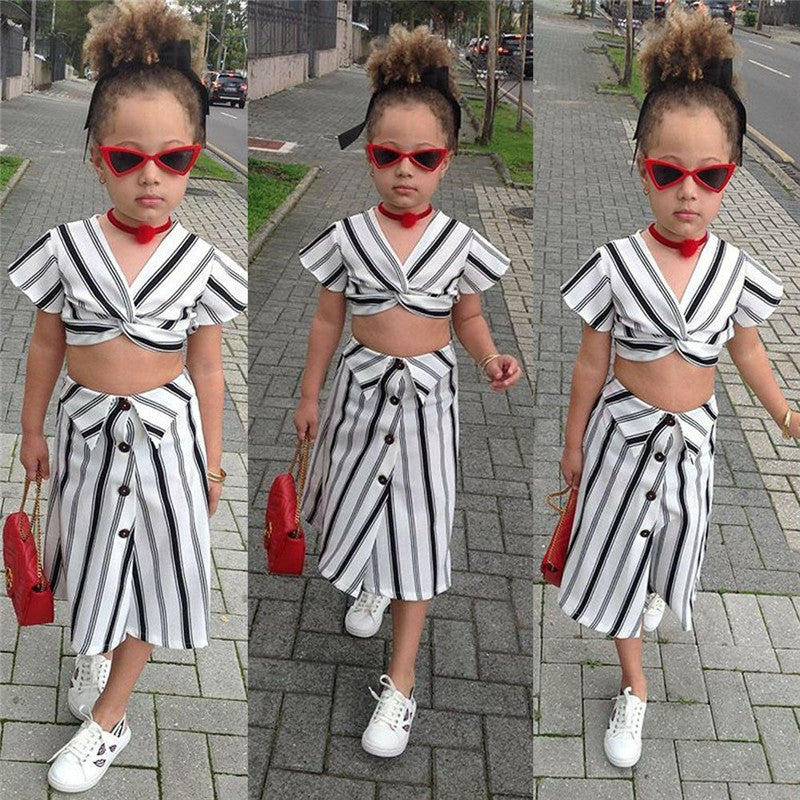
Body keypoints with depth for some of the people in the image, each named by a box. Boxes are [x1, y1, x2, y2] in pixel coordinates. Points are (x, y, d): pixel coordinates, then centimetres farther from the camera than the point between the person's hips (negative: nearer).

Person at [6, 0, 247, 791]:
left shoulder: (198, 261, -10)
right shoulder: (66, 248, -10)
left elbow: (207, 369, -2)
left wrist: (212, 458, 4)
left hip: (165, 431, 0)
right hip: (87, 429, 1)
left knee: (148, 563, 9)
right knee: (94, 554, 18)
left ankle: (108, 718, 27)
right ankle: (95, 650, 51)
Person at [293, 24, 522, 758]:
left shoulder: (459, 242, -7)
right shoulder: (348, 237, -6)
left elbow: (469, 318, 5)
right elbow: (328, 320, 3)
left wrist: (491, 359, -15)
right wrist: (309, 395, 7)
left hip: (427, 395, -1)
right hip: (362, 388, 1)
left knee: (418, 526, 1)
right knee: (358, 499, 17)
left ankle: (400, 683, 11)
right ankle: (371, 584, 54)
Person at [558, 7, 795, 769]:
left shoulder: (735, 268, -11)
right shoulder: (616, 263, -18)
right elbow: (591, 362, -7)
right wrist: (573, 443, 1)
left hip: (694, 434, 3)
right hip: (626, 431, -2)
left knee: (675, 537, 21)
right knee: (620, 553, 7)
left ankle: (656, 588, 60)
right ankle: (632, 688, 27)